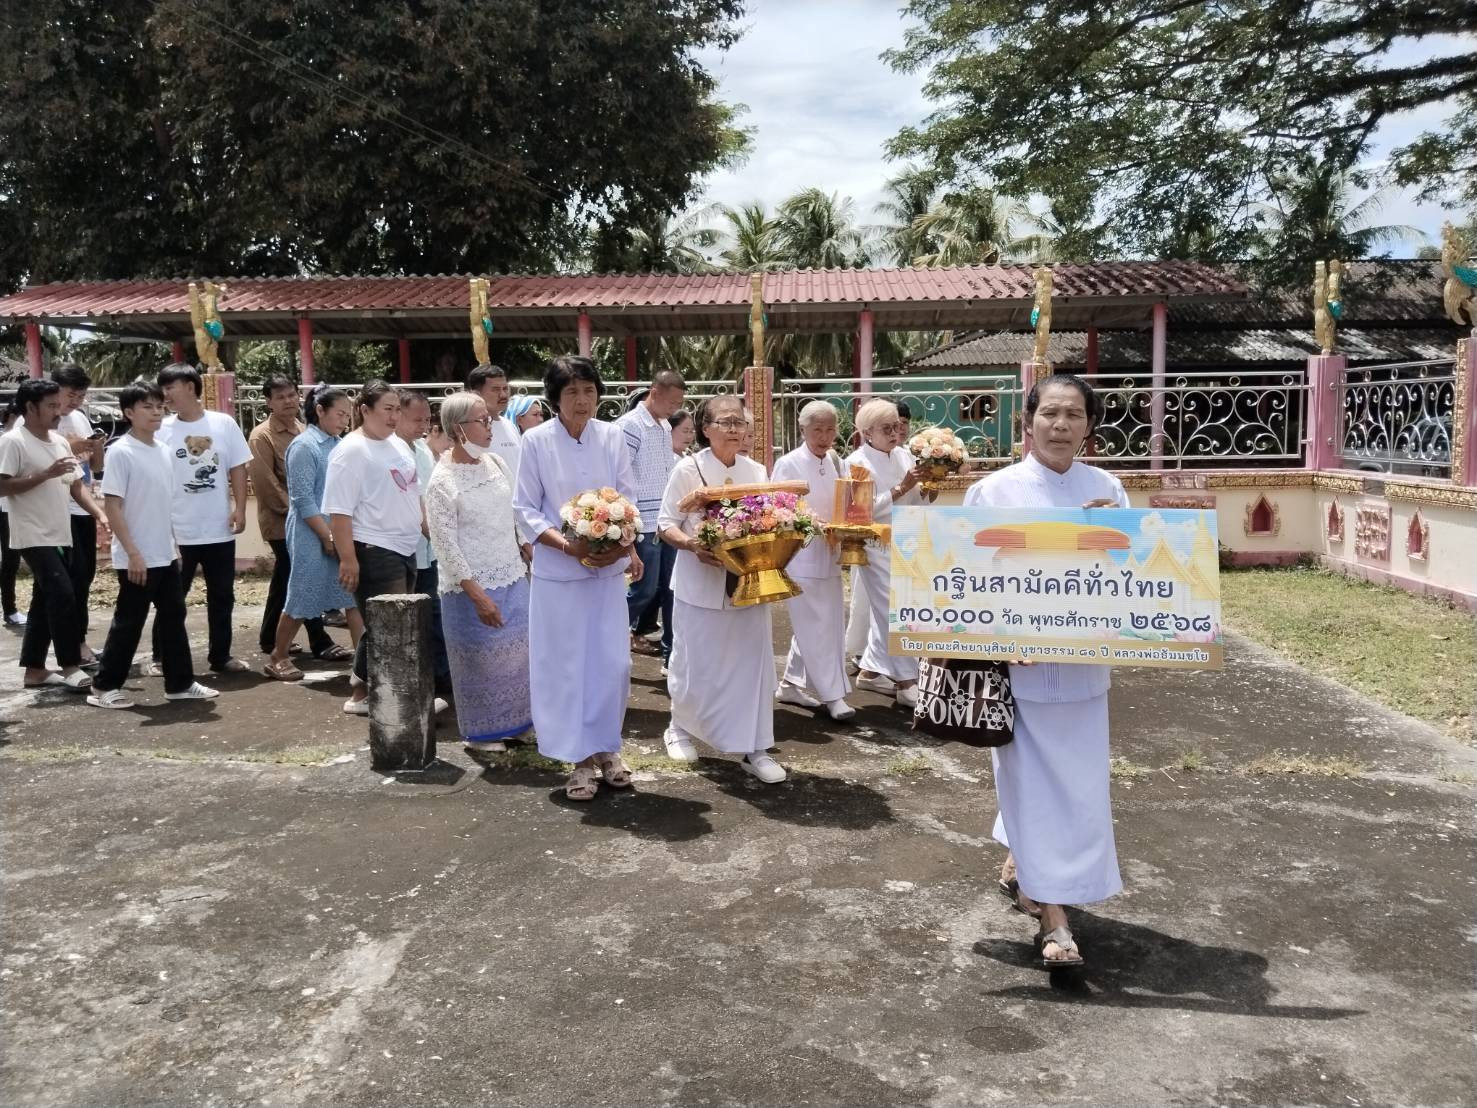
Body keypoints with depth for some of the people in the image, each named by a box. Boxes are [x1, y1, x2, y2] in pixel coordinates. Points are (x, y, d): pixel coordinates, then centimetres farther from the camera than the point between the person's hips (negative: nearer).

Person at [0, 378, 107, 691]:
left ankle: (34, 670, 18)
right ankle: (70, 667, -8)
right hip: (34, 537, -8)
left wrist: (101, 515, 2)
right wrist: (46, 474, -21)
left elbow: (76, 486, 15)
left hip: (60, 535, 8)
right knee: (62, 594, -15)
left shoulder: (60, 441, 13)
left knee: (46, 601, 11)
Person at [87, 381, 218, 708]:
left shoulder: (165, 451, 8)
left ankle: (180, 682, 21)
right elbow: (112, 507, -16)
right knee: (129, 623, 1)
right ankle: (104, 687, 14)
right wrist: (133, 553, -19)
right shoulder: (120, 452, -13)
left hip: (166, 555, 7)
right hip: (136, 558, -7)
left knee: (173, 617, 12)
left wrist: (176, 543, 14)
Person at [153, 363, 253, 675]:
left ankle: (220, 656, 22)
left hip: (219, 529, 2)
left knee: (222, 596, 11)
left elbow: (238, 469, 4)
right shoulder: (162, 430, -3)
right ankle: (162, 657, 19)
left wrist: (239, 508, -5)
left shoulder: (224, 424, 0)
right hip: (178, 531, -1)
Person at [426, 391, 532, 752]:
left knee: (515, 652, 13)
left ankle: (510, 722, 30)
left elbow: (517, 515, 13)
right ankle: (481, 732, 24)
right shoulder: (442, 482, -15)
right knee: (481, 658, 6)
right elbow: (445, 547, -16)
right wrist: (478, 595, -18)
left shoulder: (496, 463, 4)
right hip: (471, 588, -6)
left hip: (512, 578, 6)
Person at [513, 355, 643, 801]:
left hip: (608, 567, 2)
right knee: (566, 665, 2)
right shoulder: (536, 441, -6)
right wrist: (569, 545, -17)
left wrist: (627, 545, -11)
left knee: (612, 662, 5)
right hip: (558, 571, -2)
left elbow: (628, 499, 6)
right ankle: (581, 757, 16)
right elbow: (526, 510, -4)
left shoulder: (613, 437, 2)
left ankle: (606, 748, 24)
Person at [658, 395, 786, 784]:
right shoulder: (689, 469, -6)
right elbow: (666, 524, -6)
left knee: (752, 661, 1)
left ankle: (754, 748, 8)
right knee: (697, 662, 7)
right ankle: (679, 728, 32)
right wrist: (692, 544, -24)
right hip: (701, 582, -3)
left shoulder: (756, 471, 6)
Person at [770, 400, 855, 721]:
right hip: (800, 557, -7)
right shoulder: (788, 465, -9)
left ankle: (791, 685, 25)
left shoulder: (836, 463, 11)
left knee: (819, 625, 12)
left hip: (829, 555, 7)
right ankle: (833, 695, -1)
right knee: (816, 627, -5)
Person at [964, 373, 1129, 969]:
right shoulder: (993, 491, -6)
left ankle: (1021, 861, 40)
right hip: (1016, 661, -3)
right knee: (1035, 780, 2)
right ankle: (1053, 917, 11)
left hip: (1082, 662, 4)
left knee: (1079, 779, 13)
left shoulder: (1107, 489, 3)